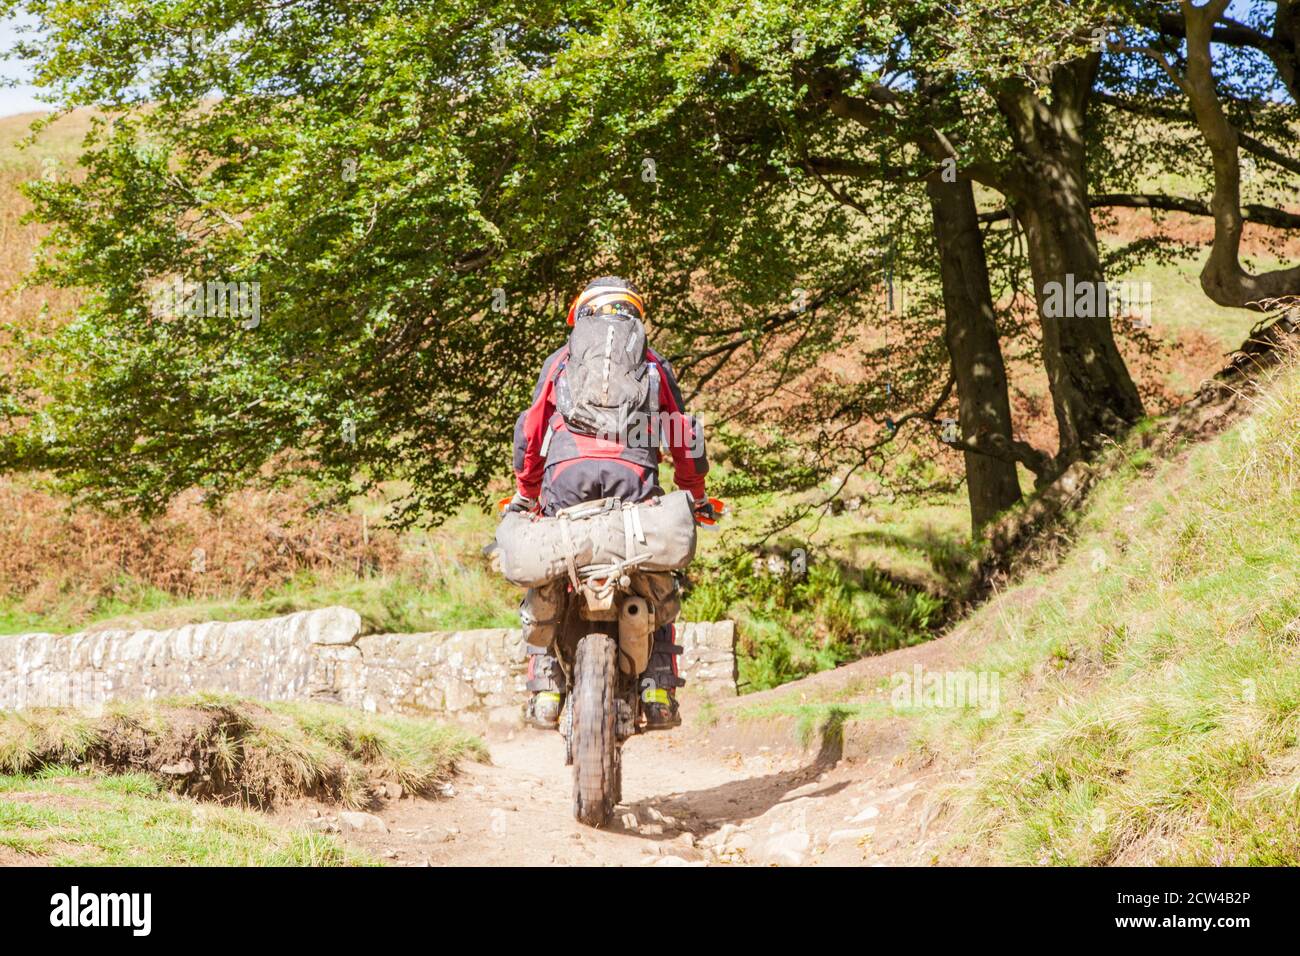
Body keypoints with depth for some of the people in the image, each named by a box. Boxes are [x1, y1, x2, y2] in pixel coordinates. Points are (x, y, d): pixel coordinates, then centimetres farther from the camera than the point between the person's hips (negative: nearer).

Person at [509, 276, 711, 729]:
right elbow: (684, 434, 31)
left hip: (568, 470, 0)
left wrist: (524, 494, 38)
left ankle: (544, 690, 5)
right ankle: (659, 689, 5)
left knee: (544, 587, 14)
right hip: (634, 471, 0)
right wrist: (695, 494, 45)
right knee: (659, 589, 16)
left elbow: (531, 429, 26)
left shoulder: (561, 359, 29)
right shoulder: (654, 364, 30)